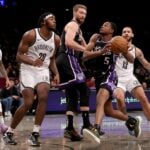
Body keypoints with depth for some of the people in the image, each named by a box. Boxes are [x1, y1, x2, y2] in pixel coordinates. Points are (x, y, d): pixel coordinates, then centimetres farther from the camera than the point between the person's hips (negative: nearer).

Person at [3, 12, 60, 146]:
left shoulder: (56, 39, 3)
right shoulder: (30, 35, -13)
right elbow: (19, 56, -11)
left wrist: (56, 74, 1)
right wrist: (32, 62, -30)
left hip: (43, 71, 4)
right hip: (28, 70, -4)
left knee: (43, 98, -22)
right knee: (28, 103, -12)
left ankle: (35, 134, -15)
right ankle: (9, 133, 8)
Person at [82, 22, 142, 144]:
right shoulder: (95, 38, 4)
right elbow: (85, 56, -7)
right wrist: (101, 51, -22)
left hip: (109, 76, -6)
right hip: (98, 77, 6)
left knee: (100, 100, -34)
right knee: (108, 111, 13)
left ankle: (95, 130, -51)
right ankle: (133, 121, 36)